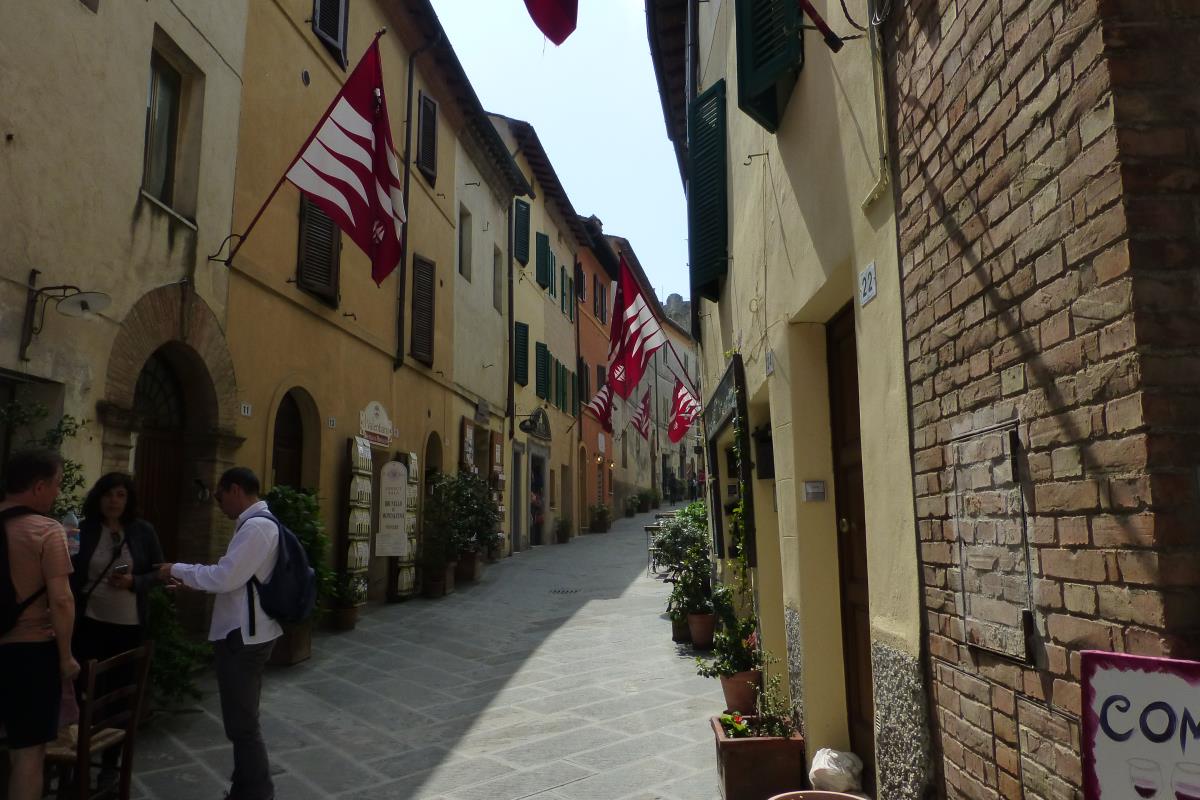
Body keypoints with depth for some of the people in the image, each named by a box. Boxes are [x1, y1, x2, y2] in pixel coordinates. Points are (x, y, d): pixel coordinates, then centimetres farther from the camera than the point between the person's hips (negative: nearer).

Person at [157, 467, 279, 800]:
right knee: (242, 720, 21)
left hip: (243, 637, -11)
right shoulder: (258, 523, 13)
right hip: (245, 634, 11)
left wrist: (178, 570, -9)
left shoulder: (256, 526, -20)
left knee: (242, 724, 0)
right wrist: (192, 582, 14)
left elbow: (226, 577, -23)